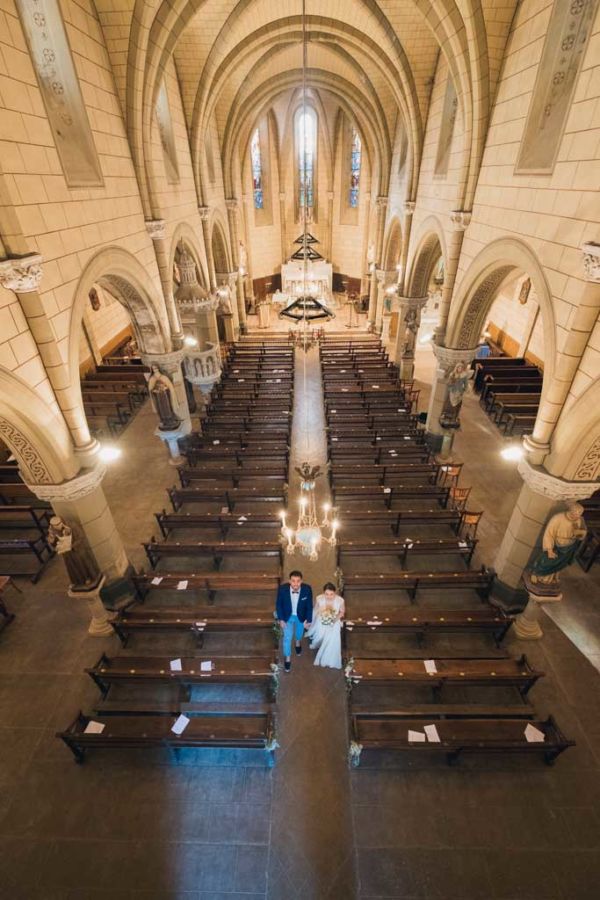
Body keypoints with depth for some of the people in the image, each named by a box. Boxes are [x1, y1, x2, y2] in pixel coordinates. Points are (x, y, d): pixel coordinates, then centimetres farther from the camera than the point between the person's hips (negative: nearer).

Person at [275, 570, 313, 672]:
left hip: (301, 616, 1)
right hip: (287, 616, -1)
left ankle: (298, 642, 63)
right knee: (287, 637, 11)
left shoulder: (307, 589, -32)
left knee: (299, 632, 28)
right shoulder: (282, 589, -32)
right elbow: (278, 604, -14)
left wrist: (308, 620, -7)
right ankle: (287, 658, 39)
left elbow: (309, 606, -15)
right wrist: (281, 619, -10)